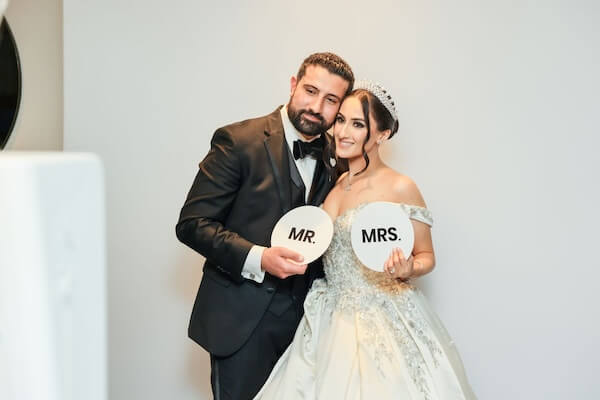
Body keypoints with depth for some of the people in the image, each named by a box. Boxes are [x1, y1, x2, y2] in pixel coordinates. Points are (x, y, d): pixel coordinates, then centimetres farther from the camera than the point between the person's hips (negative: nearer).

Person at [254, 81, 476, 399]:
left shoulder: (400, 188, -10)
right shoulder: (334, 185, 8)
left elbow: (426, 256, -2)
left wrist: (407, 270, -22)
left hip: (386, 322, -5)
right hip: (332, 321, 6)